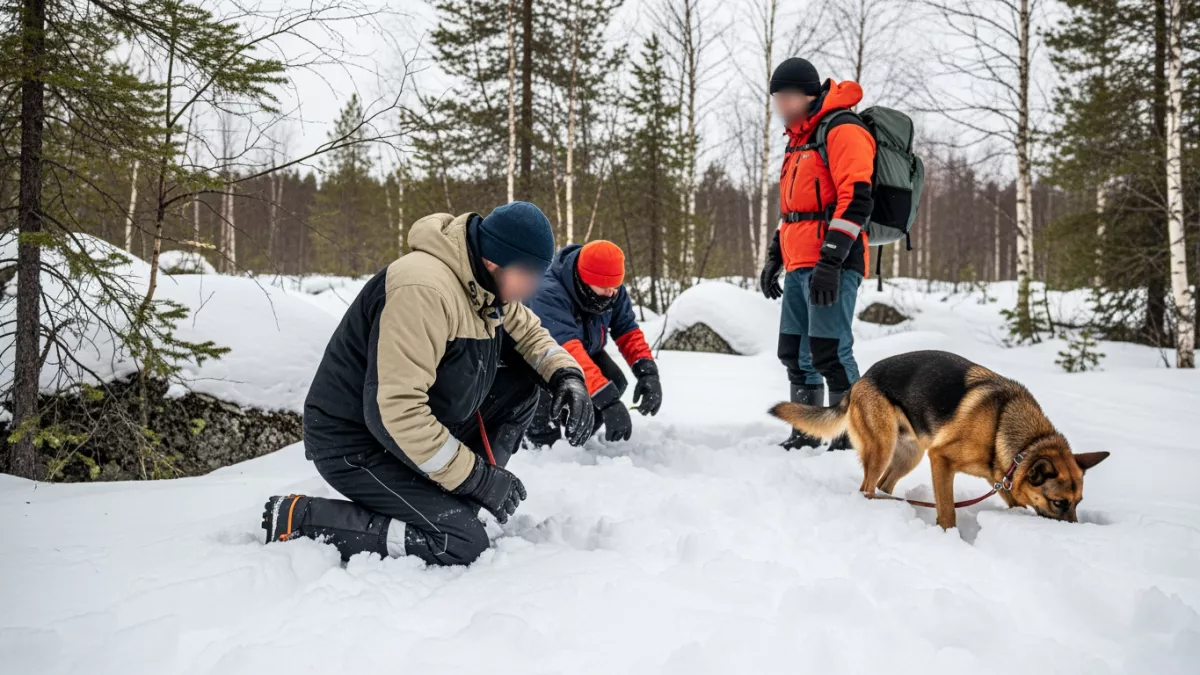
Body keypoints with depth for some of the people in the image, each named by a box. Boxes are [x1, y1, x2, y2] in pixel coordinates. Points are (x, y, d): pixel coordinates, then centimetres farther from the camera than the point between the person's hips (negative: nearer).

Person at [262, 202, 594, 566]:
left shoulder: (486, 281, -3)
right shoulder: (424, 289, -31)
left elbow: (529, 333, 15)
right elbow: (394, 412, -34)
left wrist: (566, 375, -7)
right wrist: (477, 477, -26)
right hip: (355, 445, -9)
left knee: (522, 378, 2)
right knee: (464, 542, -18)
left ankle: (453, 497, 5)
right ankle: (302, 518, -8)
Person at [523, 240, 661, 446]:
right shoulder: (549, 295, -42)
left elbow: (628, 331, -15)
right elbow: (568, 350, -51)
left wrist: (648, 372, -35)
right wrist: (608, 401, -59)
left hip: (585, 348, 6)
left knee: (615, 382, -17)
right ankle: (543, 444, -11)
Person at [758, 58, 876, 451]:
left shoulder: (842, 130, -8)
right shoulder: (799, 139, 23)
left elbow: (856, 199, -18)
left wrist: (831, 259, -23)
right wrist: (774, 258, 23)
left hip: (831, 265, -9)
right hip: (799, 265, 10)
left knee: (829, 352, -13)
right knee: (796, 354, 10)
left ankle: (855, 438, -4)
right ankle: (806, 435, 20)